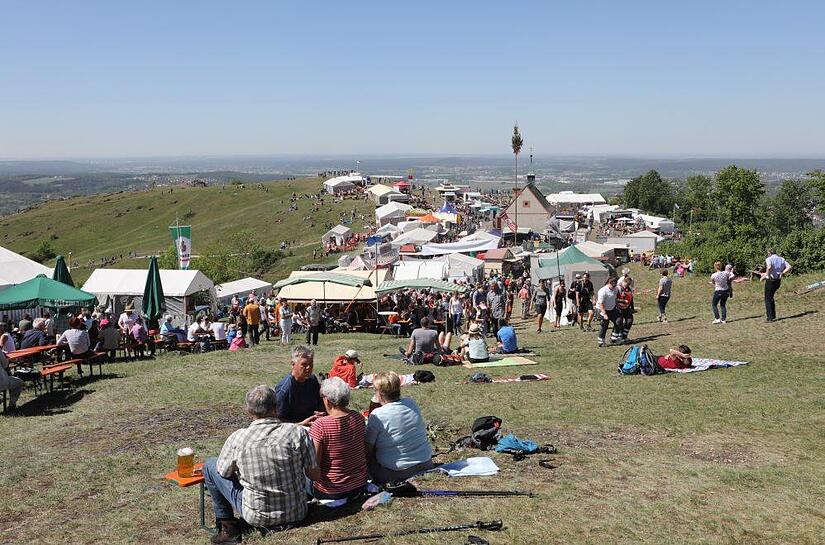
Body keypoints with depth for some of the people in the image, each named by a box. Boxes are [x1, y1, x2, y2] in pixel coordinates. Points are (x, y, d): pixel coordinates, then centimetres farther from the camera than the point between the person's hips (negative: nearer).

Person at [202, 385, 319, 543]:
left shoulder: (237, 438, -17)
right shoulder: (299, 433, -15)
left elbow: (223, 472, 1)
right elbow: (315, 475, -7)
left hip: (257, 517, -2)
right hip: (297, 514, 2)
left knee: (209, 465, 14)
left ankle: (229, 529, 22)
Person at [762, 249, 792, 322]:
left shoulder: (769, 259, -10)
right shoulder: (782, 259, 9)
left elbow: (769, 267, -30)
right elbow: (789, 267, 0)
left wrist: (766, 275, -16)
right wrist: (782, 273, 3)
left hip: (770, 281, -6)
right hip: (778, 281, 7)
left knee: (768, 299, 4)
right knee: (771, 297, 22)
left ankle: (769, 317, 2)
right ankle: (773, 315, 24)